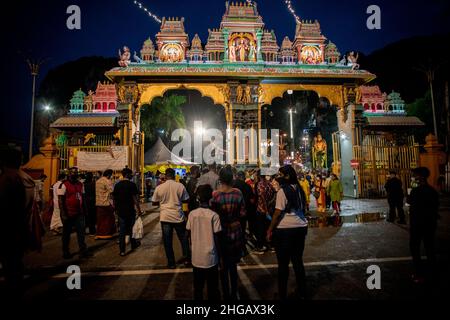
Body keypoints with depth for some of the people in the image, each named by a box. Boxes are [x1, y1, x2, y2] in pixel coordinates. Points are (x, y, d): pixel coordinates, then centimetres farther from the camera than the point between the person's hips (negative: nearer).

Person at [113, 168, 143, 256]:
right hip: (130, 211, -4)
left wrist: (116, 209, 22)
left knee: (122, 230, 8)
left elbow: (114, 198, 10)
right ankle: (133, 244, 33)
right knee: (131, 228, 15)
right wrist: (139, 210, -7)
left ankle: (122, 250, 10)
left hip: (120, 211, 4)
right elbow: (135, 199, -14)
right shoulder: (132, 184, -13)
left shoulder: (117, 185, 3)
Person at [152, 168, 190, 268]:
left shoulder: (159, 188, -5)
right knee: (183, 238, 17)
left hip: (165, 217, 0)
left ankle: (171, 263, 18)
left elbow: (154, 203, 5)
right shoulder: (180, 186, -7)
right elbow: (186, 200, 2)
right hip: (178, 217, 0)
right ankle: (187, 258, 24)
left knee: (167, 241, 11)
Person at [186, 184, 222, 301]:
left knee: (198, 287, 19)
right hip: (210, 258, -2)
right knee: (212, 288, 15)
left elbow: (189, 234, 1)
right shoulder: (214, 215, -15)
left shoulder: (192, 214, -7)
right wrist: (219, 255, 2)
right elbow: (216, 238, -11)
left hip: (196, 257, 3)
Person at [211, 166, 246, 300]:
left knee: (223, 266, 15)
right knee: (233, 265, 20)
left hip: (222, 232, -2)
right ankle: (234, 294, 32)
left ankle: (226, 295, 28)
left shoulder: (215, 195, -16)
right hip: (236, 231, 3)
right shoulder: (238, 193, -10)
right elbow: (242, 213, -5)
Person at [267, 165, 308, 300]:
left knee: (283, 263, 6)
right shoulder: (299, 189, 7)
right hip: (300, 228, 7)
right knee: (298, 261, 18)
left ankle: (282, 295, 17)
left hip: (285, 229, -7)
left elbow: (278, 212, -17)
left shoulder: (282, 190, -15)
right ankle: (302, 292, 30)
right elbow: (303, 208, 15)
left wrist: (270, 229, -9)